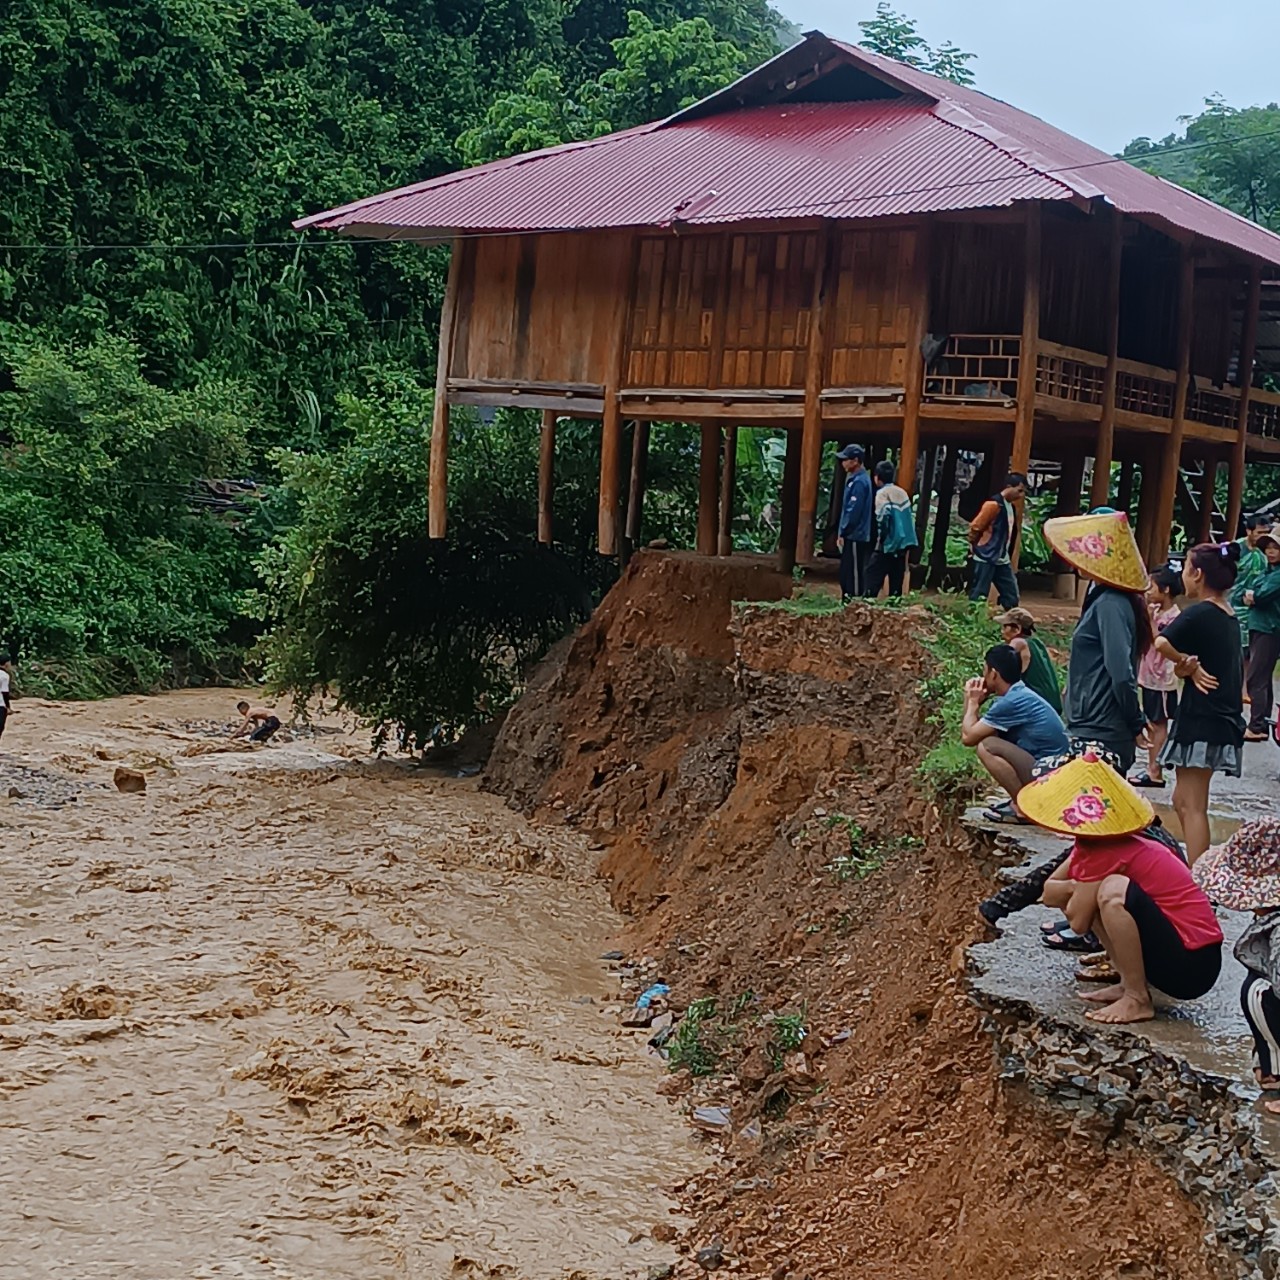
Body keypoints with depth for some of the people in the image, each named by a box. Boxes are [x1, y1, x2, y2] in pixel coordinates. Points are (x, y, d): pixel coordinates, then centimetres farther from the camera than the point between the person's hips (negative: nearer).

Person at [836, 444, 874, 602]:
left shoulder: (859, 482, -16)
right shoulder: (854, 479, 15)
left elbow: (853, 511, -20)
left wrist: (843, 533, -13)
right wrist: (843, 532, 17)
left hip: (855, 537, -10)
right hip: (852, 536, 10)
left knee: (854, 574, -7)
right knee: (846, 574, 13)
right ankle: (847, 602, 18)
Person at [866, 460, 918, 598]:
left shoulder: (883, 493, -8)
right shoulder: (902, 492, 13)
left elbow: (883, 517, -20)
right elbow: (910, 516, 13)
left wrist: (880, 538, -11)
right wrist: (906, 536, 16)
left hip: (889, 542, -7)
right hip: (902, 542, 7)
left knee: (873, 573, -6)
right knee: (896, 577, 10)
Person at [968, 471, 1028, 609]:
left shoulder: (1011, 507, 12)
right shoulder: (994, 504, -14)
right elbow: (975, 528, -13)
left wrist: (1008, 555, 15)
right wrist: (977, 549, 0)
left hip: (1003, 561, 8)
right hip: (986, 559, -8)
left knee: (1012, 596, 6)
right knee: (978, 596, -4)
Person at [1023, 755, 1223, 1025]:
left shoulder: (1104, 853, -18)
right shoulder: (1093, 843, 9)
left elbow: (1078, 922, -15)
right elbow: (1049, 893, 12)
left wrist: (1074, 891, 1)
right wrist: (1078, 887, -6)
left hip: (1192, 965, -9)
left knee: (1113, 892, -29)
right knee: (1091, 896, 13)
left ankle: (1137, 1000, -15)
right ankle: (1131, 983, 8)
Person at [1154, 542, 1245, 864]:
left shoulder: (1200, 613, -14)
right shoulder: (1229, 618, 14)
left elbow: (1162, 643, -30)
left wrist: (1187, 664, -13)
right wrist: (1189, 667, -9)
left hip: (1201, 721, -9)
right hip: (1222, 720, 9)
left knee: (1192, 806, -7)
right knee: (1183, 802, 15)